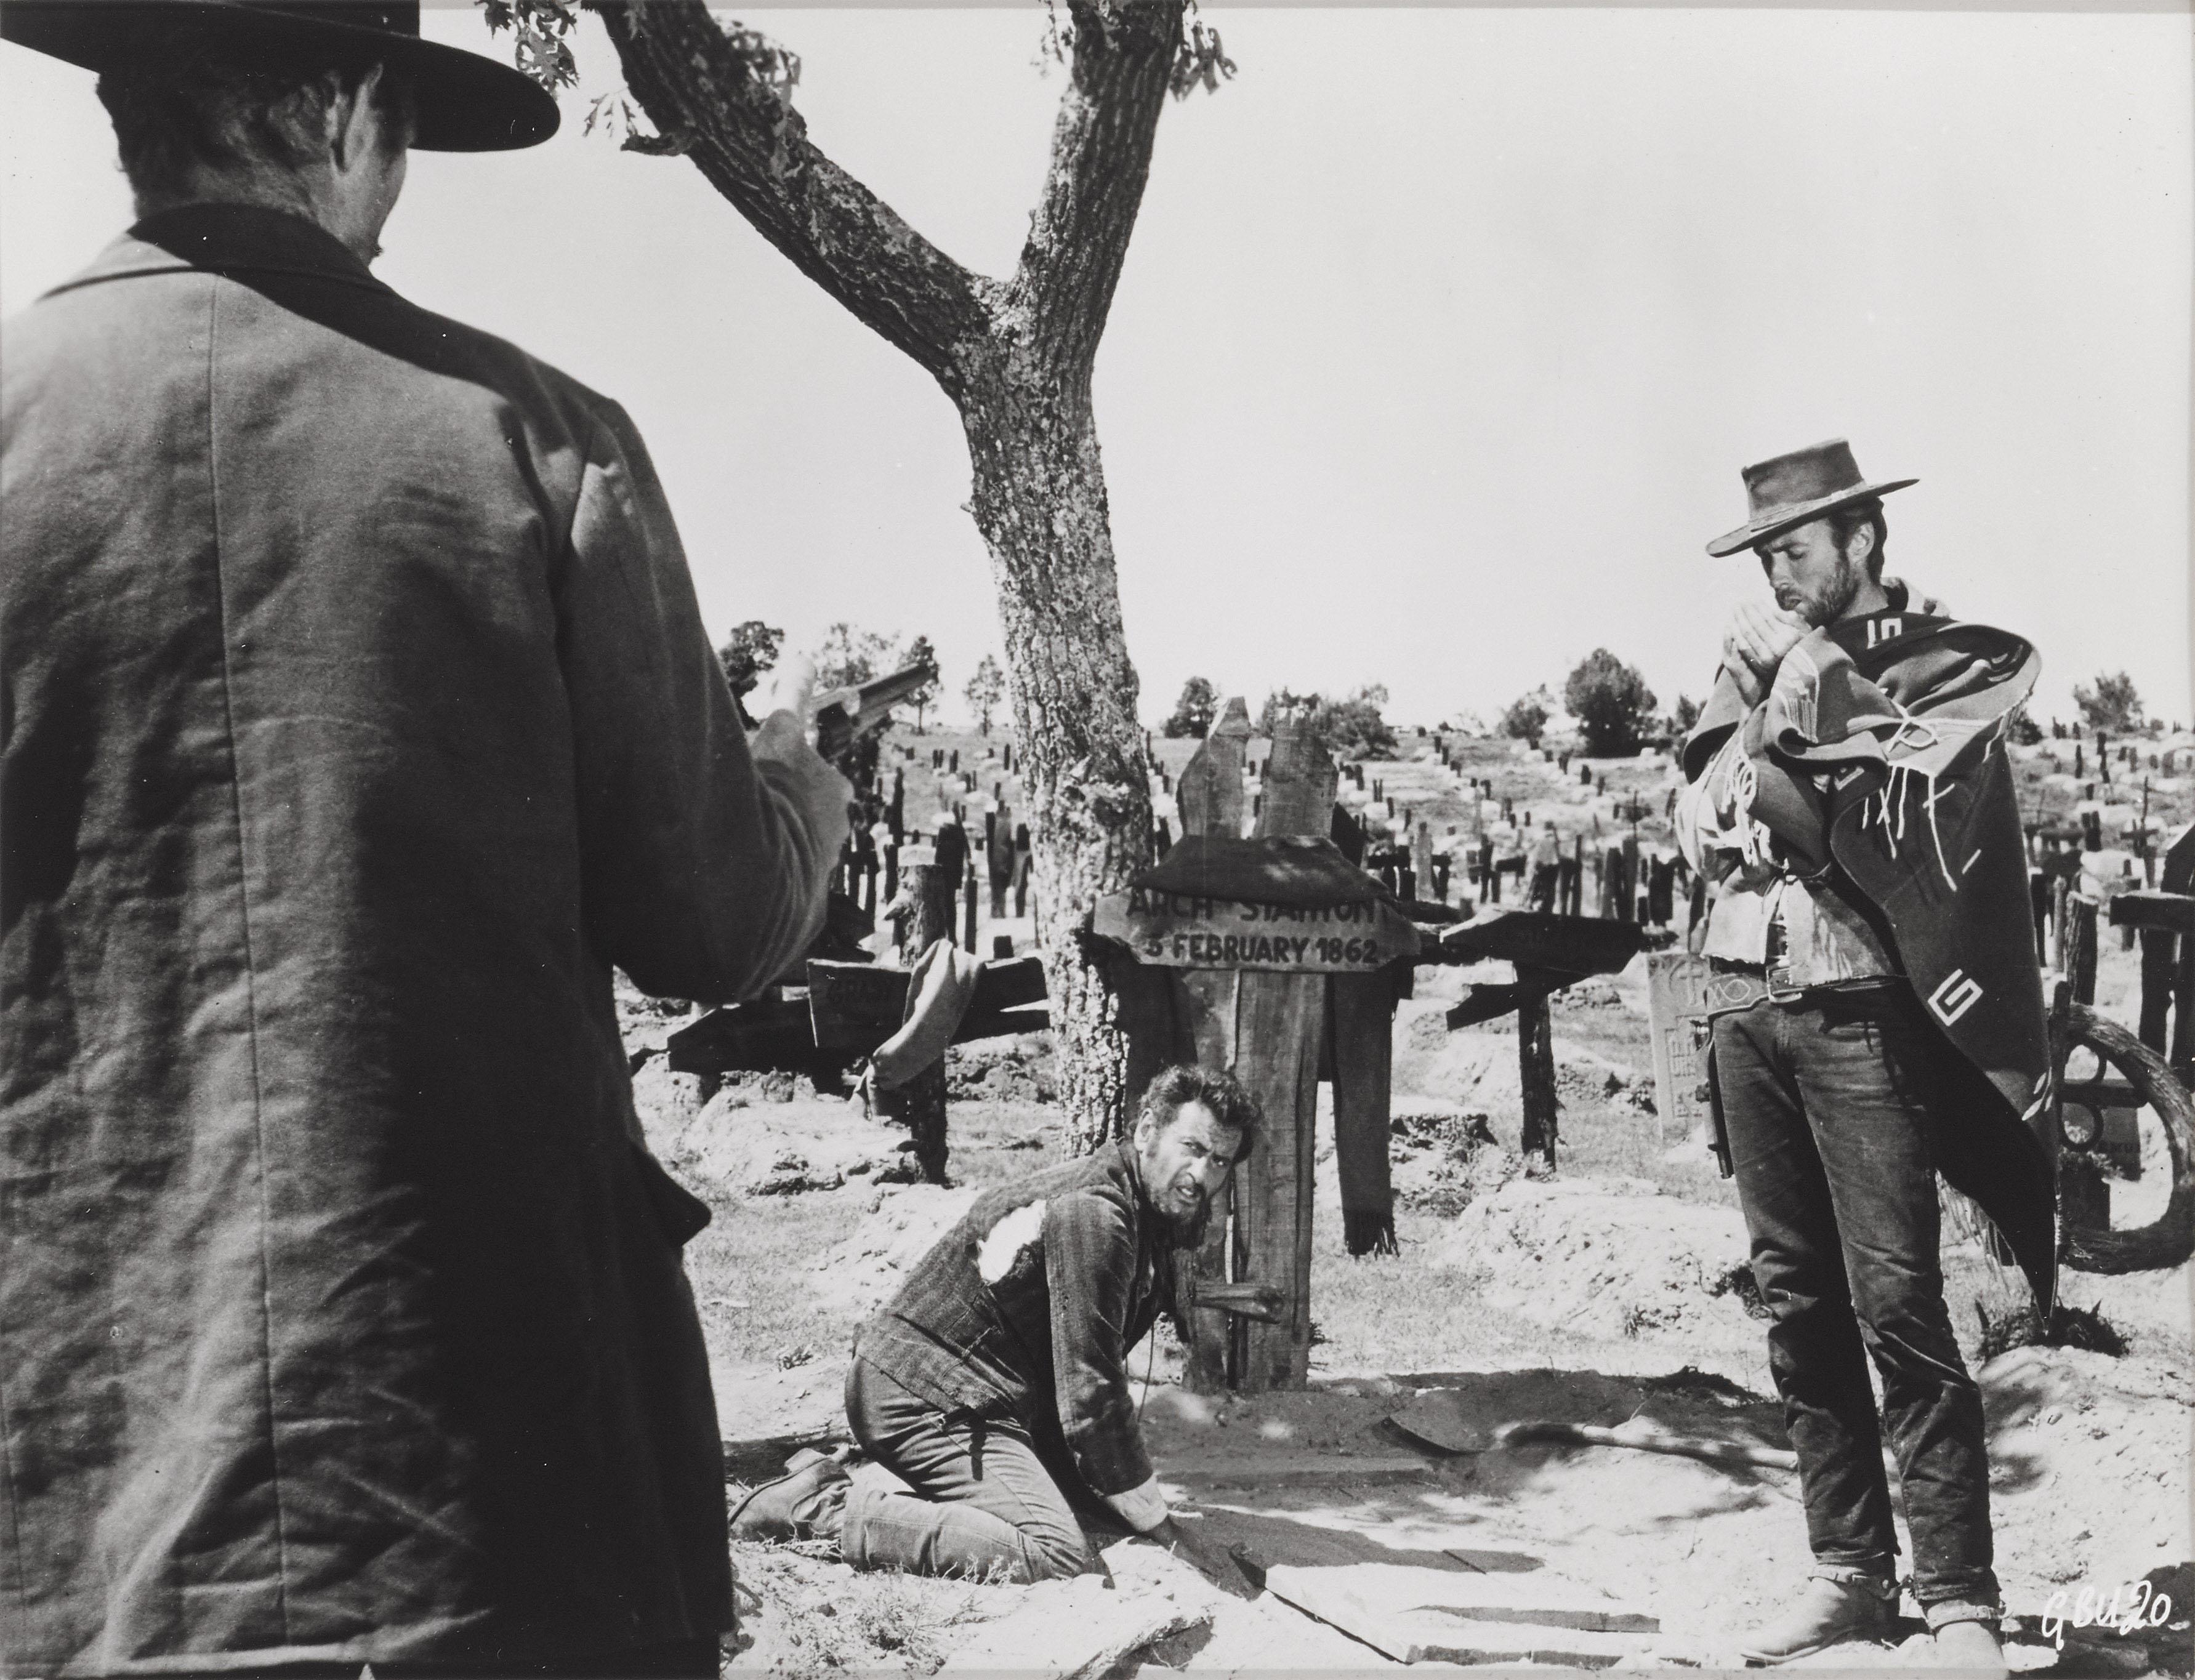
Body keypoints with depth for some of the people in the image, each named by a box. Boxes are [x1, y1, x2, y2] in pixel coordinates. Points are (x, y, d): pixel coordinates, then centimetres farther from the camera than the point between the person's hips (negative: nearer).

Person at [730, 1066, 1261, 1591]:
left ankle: (885, 1484, 11)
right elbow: (1091, 1395, -22)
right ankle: (833, 1508, -16)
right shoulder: (1090, 1213, -21)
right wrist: (1167, 1533, -14)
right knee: (1056, 1555, -23)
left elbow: (1092, 1372, 17)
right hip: (926, 1396, -11)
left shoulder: (1151, 1215, 10)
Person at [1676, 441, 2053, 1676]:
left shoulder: (1941, 667, -1)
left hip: (1858, 1016, -5)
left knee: (1897, 1305, -10)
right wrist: (1746, 712, -6)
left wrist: (1794, 724, -12)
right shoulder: (1768, 660, 14)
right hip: (1749, 1010, 6)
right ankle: (1851, 1571, 16)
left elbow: (1887, 830, -12)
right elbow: (1702, 828, 7)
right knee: (1800, 1305, 8)